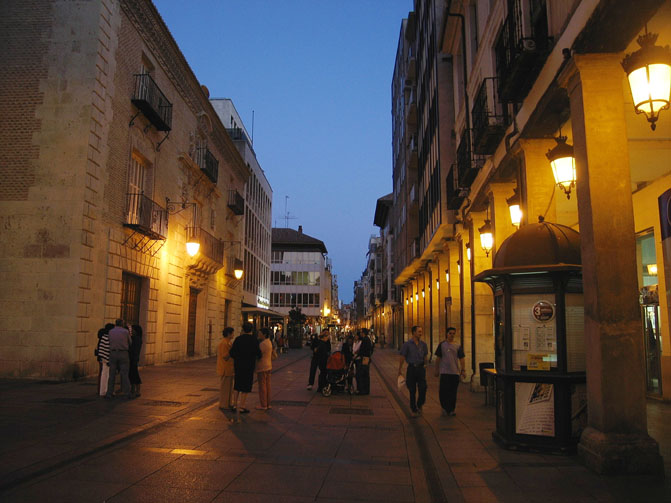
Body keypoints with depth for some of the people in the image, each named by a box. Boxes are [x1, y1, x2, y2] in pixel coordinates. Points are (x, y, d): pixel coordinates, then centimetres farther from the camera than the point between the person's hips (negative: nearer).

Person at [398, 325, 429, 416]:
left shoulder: (423, 344, 5)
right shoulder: (407, 344, -5)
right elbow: (402, 357, -3)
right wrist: (400, 369, -4)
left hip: (421, 368, 2)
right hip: (411, 368, -2)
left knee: (423, 388, -9)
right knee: (412, 390, 5)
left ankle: (419, 405, 15)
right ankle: (413, 409, 19)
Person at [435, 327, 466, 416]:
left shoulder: (458, 346, 7)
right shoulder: (442, 345, 4)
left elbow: (462, 358, 7)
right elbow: (438, 358, 8)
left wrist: (463, 370, -1)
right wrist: (437, 370, 7)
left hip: (455, 372, 2)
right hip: (445, 371, -1)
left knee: (453, 392, 6)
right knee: (443, 391, -5)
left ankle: (451, 409, 17)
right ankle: (445, 408, 13)